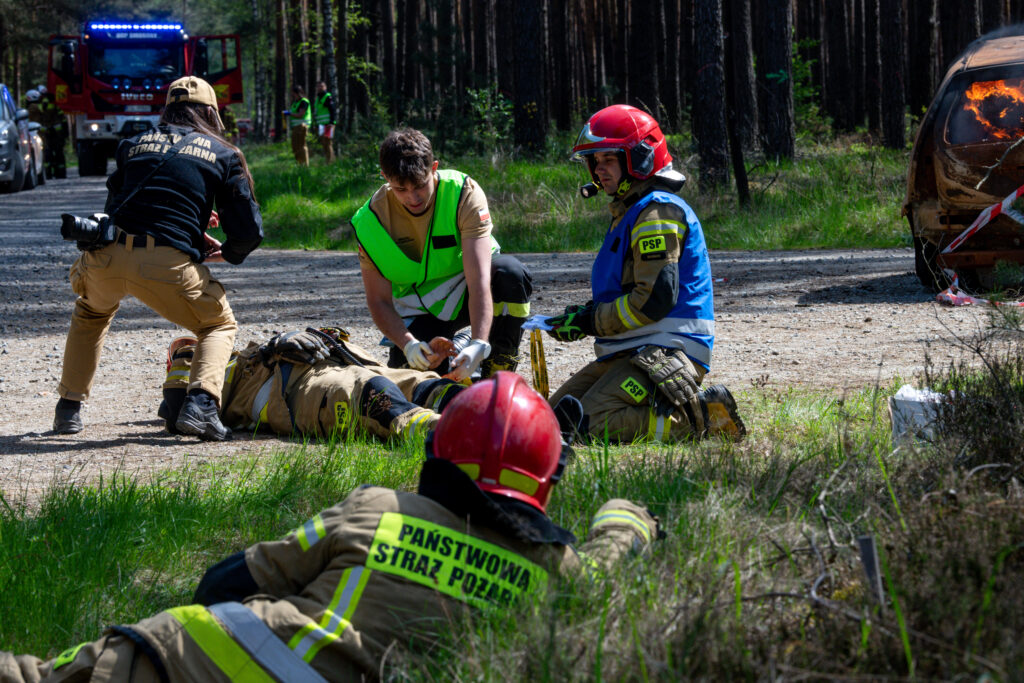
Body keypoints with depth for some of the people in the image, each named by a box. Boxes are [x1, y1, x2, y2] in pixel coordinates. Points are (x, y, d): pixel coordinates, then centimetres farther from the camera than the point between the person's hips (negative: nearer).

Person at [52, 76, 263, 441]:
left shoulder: (133, 145, 25)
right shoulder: (224, 154, 17)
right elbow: (249, 230, 11)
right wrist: (227, 253, 35)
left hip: (106, 257, 3)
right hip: (167, 264, -3)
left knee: (91, 314, 37)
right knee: (220, 325, 21)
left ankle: (69, 406, 31)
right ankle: (201, 403, -6)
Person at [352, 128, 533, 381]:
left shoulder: (464, 194, -25)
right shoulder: (371, 220, -18)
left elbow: (479, 278, -34)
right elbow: (379, 301, -16)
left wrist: (479, 344, -47)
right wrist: (407, 343, -36)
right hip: (421, 309, 1)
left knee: (510, 272, -34)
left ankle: (496, 372, -15)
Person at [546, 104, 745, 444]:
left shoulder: (657, 213, -13)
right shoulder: (629, 213, 21)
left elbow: (655, 299, -21)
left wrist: (589, 322, -13)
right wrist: (586, 314, 7)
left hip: (665, 352, -11)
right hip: (628, 352, 11)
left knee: (596, 424, -26)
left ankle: (704, 416, -13)